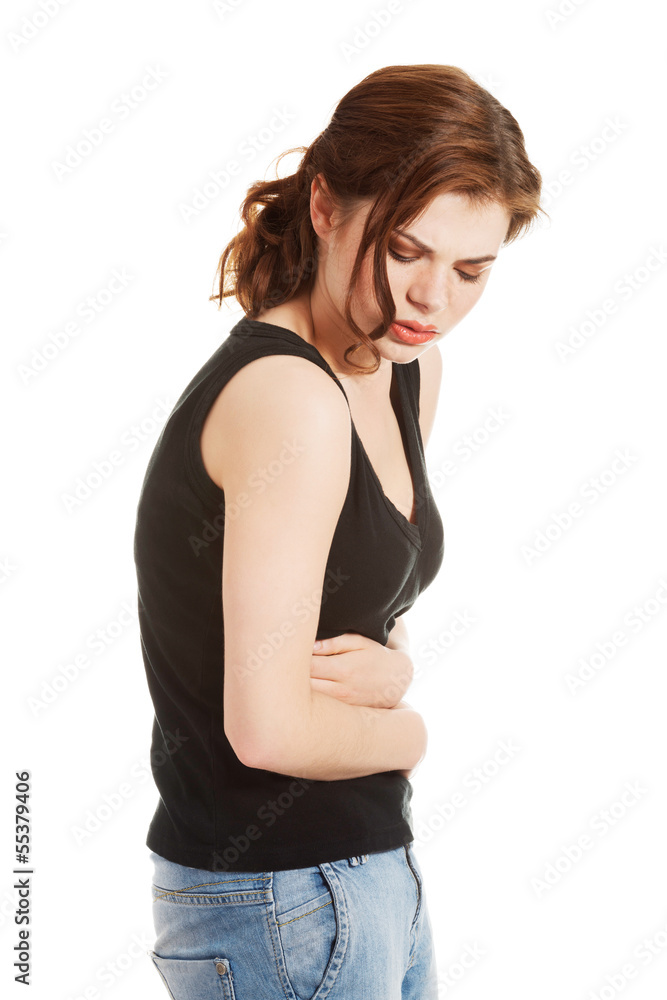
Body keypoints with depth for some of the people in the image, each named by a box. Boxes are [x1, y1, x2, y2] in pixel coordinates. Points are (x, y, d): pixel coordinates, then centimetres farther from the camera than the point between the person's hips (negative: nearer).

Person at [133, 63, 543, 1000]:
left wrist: (390, 665, -9)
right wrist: (407, 730, -9)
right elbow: (270, 728, -28)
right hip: (282, 909, -8)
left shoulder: (408, 368, 3)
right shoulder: (288, 397, -25)